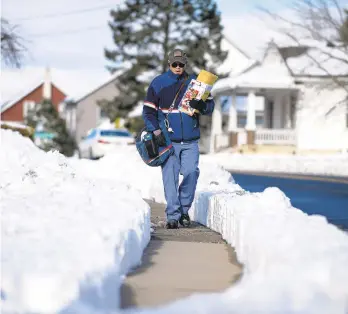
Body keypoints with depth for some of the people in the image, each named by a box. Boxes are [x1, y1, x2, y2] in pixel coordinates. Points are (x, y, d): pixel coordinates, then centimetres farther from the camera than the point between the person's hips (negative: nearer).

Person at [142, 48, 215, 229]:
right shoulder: (158, 83, 3)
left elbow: (210, 105, 11)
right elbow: (148, 111, 4)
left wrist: (201, 106, -13)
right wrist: (156, 132, -8)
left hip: (191, 141, 2)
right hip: (168, 140, -2)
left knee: (191, 173, -8)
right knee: (170, 178, -5)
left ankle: (184, 209, 11)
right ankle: (173, 216, 0)